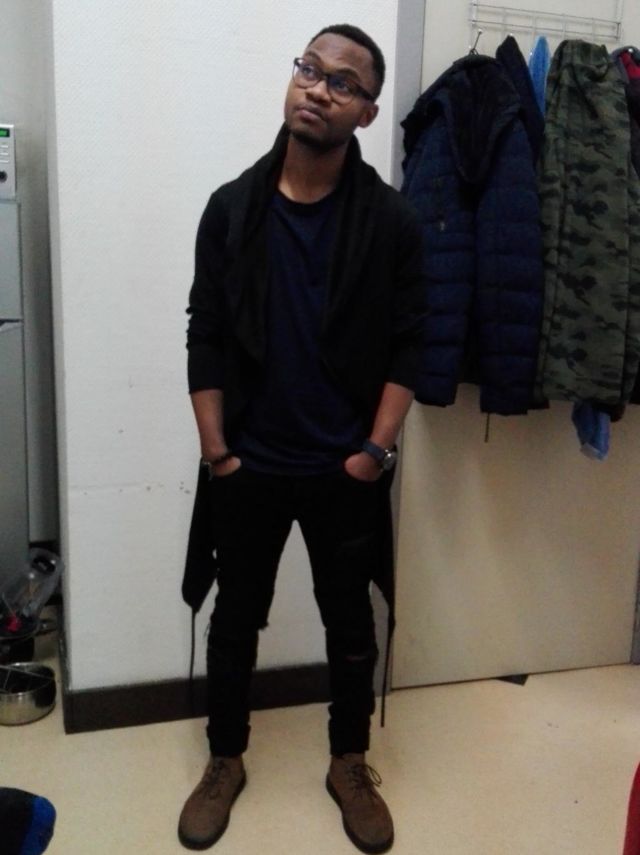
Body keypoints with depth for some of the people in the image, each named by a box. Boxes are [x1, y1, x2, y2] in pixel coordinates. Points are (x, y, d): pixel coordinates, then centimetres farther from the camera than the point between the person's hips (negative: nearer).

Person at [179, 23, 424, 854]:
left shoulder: (390, 220, -4)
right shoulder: (232, 208, -2)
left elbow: (407, 343, -2)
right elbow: (205, 337, -1)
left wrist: (376, 449, -9)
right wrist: (214, 450, -6)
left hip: (345, 470, 0)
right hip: (249, 468, 1)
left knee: (351, 625, 14)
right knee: (235, 619, 15)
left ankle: (350, 764, 37)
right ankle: (226, 760, 37)